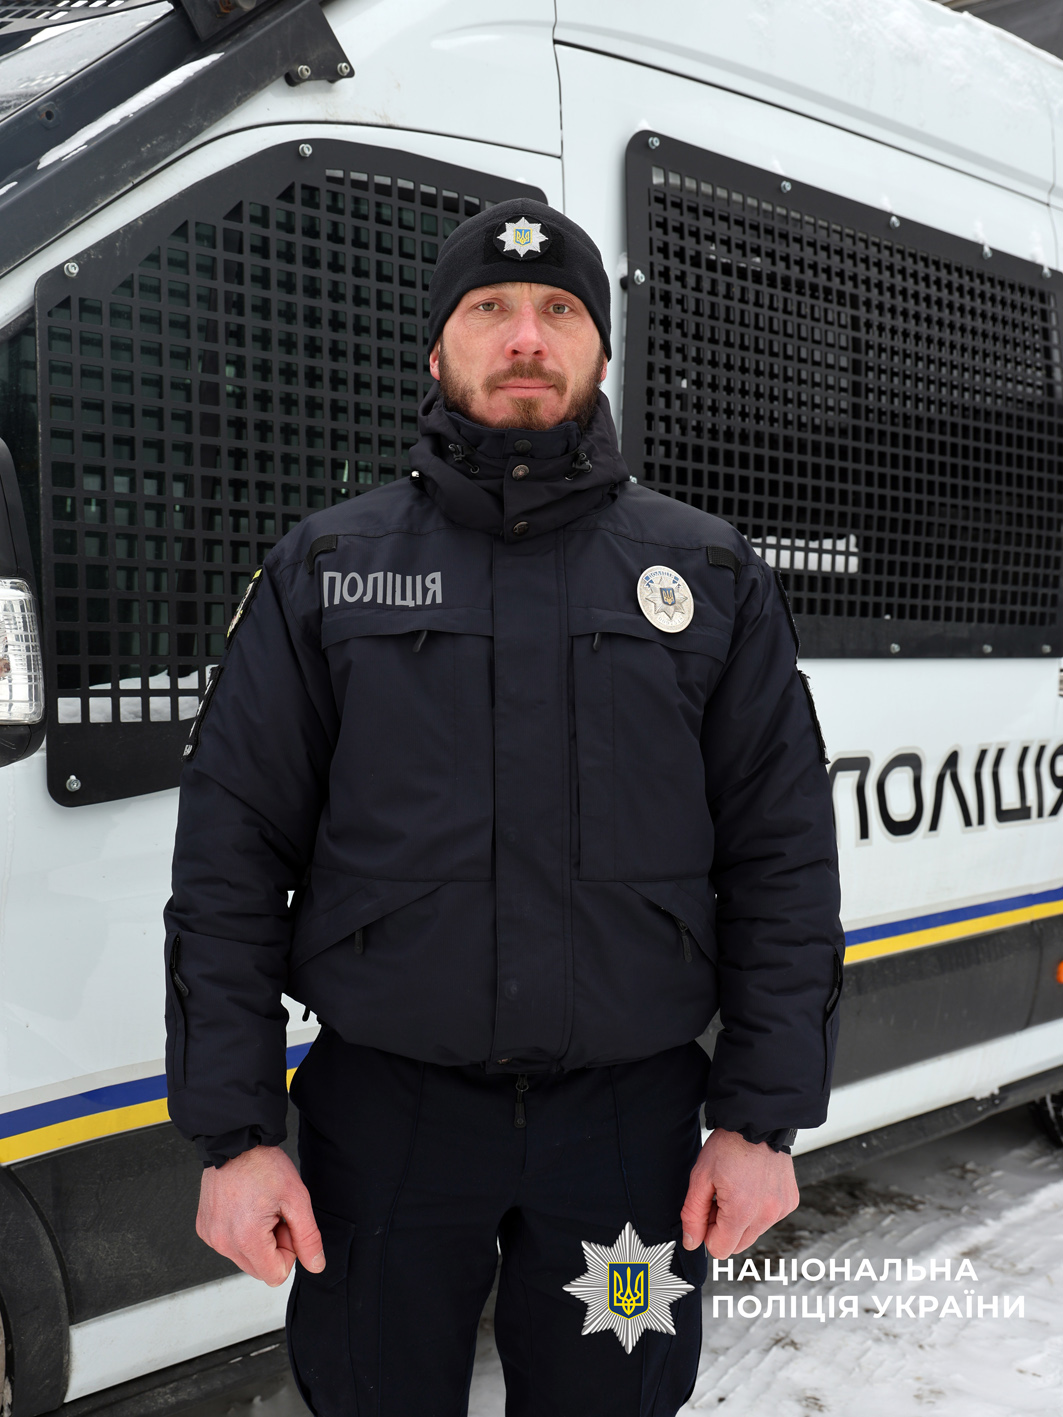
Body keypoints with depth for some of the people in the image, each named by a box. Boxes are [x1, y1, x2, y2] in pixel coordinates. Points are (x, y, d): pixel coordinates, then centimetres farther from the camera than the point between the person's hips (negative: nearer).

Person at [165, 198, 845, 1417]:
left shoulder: (714, 578, 4)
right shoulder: (322, 570, 2)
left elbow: (783, 861, 3)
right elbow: (229, 858, 0)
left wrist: (764, 1119, -2)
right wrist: (232, 1133, -5)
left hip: (632, 1120, 1)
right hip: (383, 1116, 0)